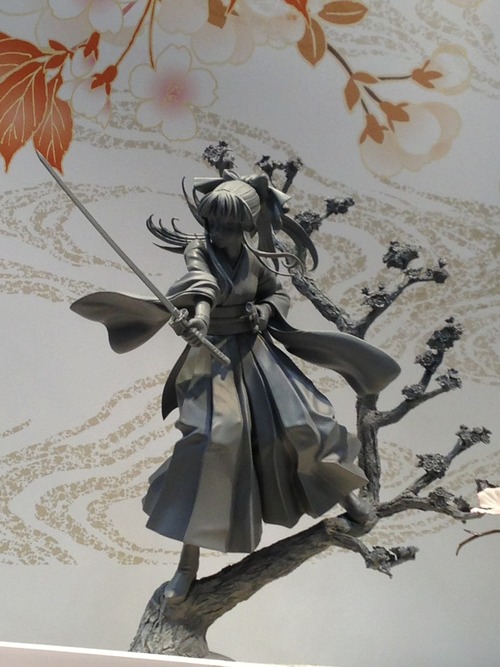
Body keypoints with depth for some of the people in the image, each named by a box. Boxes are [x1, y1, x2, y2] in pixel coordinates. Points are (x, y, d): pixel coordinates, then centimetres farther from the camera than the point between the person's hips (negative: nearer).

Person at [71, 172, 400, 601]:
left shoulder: (255, 259, -1)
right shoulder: (199, 249, -12)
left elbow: (280, 294, 12)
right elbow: (202, 281, -34)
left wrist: (266, 310, -11)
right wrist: (200, 314, -55)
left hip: (255, 353, 4)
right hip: (214, 359, -3)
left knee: (302, 420, 3)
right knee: (207, 442, -16)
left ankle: (341, 493, 35)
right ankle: (189, 562, -6)